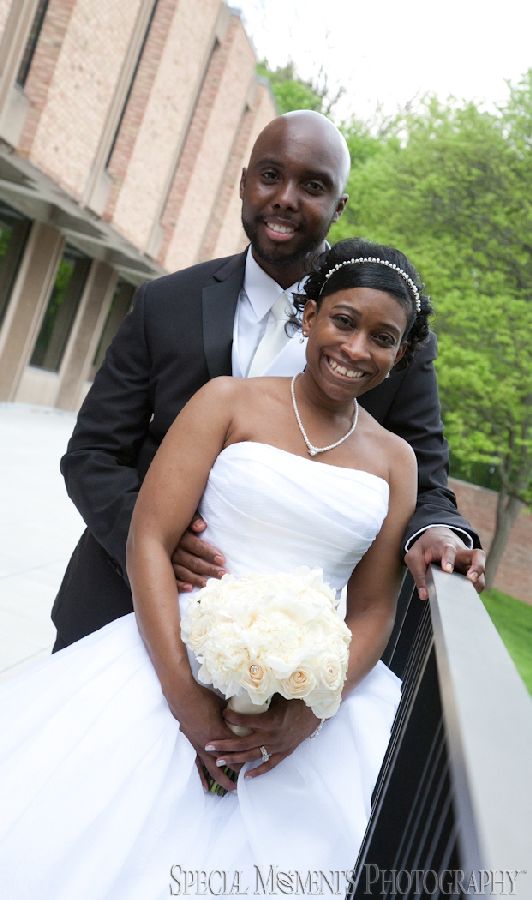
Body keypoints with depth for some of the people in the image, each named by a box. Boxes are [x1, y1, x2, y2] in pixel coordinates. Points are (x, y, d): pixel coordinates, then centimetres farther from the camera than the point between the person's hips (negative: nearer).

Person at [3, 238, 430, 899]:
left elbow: (372, 610, 6)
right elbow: (149, 538, -8)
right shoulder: (230, 402, -1)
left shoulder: (395, 460, 7)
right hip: (184, 651, -2)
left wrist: (310, 712, -11)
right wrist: (183, 692, -18)